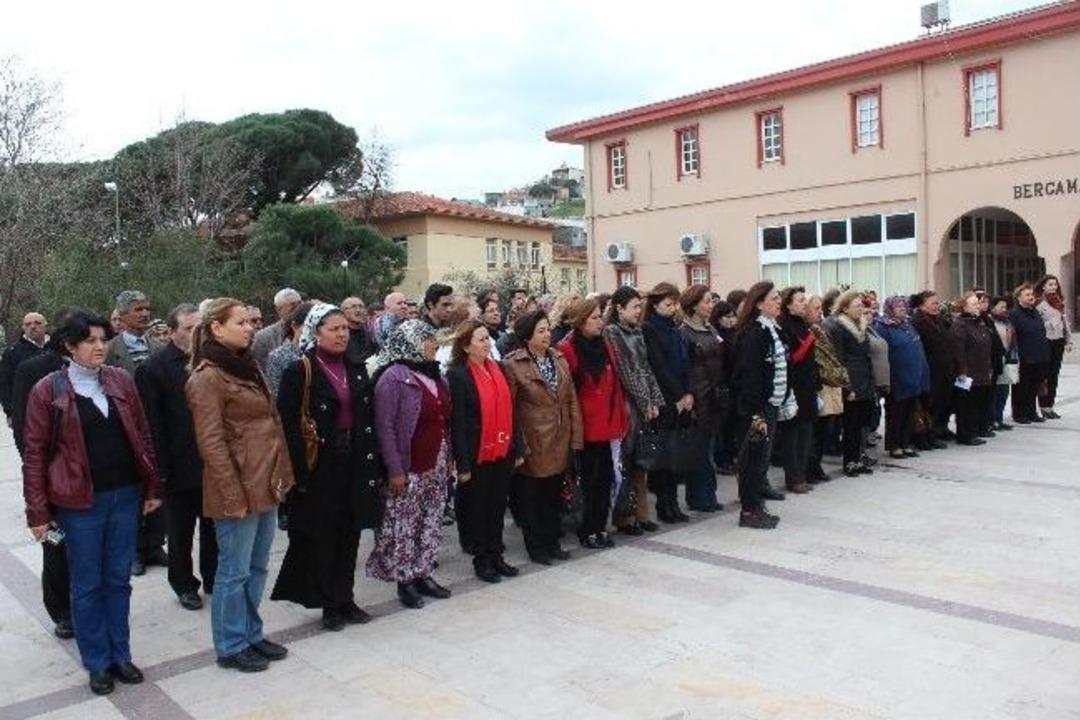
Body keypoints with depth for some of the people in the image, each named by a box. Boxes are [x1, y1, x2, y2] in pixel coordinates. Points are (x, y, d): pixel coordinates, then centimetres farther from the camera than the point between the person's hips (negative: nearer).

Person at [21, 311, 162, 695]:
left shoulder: (121, 381, 4)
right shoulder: (48, 390, -4)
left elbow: (142, 437, 8)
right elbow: (34, 453, -3)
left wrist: (152, 487, 7)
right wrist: (38, 512, -4)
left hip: (125, 495, 3)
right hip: (80, 501, -3)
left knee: (118, 580, 13)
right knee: (87, 585, 9)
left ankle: (120, 655, 27)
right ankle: (98, 663, 23)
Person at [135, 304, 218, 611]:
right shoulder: (153, 368, -10)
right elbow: (152, 423, -11)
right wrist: (161, 467, -13)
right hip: (180, 467, -3)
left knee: (213, 527, 17)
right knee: (180, 531, 14)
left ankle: (213, 578, 33)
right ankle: (184, 584, 30)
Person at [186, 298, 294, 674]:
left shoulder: (247, 367, 13)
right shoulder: (208, 378, -13)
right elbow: (211, 442, -16)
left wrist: (281, 475, 13)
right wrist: (234, 493, -17)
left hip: (266, 485, 8)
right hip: (238, 489, -8)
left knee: (257, 567, 17)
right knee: (235, 571, 5)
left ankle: (251, 634, 31)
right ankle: (231, 646, 20)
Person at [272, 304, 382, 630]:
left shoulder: (356, 370, 9)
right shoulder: (300, 372, -8)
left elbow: (369, 419, 11)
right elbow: (288, 425, -12)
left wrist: (374, 465, 6)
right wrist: (300, 472, -17)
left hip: (355, 464, 5)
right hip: (320, 466, -5)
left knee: (349, 533, 11)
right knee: (322, 536, 4)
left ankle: (344, 599, 24)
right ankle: (328, 604, 18)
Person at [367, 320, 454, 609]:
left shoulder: (435, 374, 11)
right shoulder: (393, 377, -12)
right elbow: (384, 427, -15)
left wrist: (449, 456, 12)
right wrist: (394, 469, -17)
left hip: (438, 464, 7)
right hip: (409, 466, -7)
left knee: (431, 523, 11)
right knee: (404, 525, 1)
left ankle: (423, 574, 22)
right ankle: (404, 580, 13)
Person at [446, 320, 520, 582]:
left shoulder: (496, 368, 8)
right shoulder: (457, 375, -12)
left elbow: (508, 411, 12)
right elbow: (457, 422, -15)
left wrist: (516, 448, 10)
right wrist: (463, 464, -16)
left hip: (502, 451, 6)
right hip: (477, 455, -6)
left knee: (498, 504, 14)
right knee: (477, 507, 8)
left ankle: (495, 554, 27)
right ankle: (481, 558, 21)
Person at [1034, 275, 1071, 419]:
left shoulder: (1060, 301, 13)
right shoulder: (1038, 303, -8)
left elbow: (1065, 321, 18)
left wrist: (1068, 340, 14)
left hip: (1058, 341, 7)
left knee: (1054, 375, 10)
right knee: (1045, 376, -2)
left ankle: (1050, 405, 17)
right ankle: (1044, 407, 5)